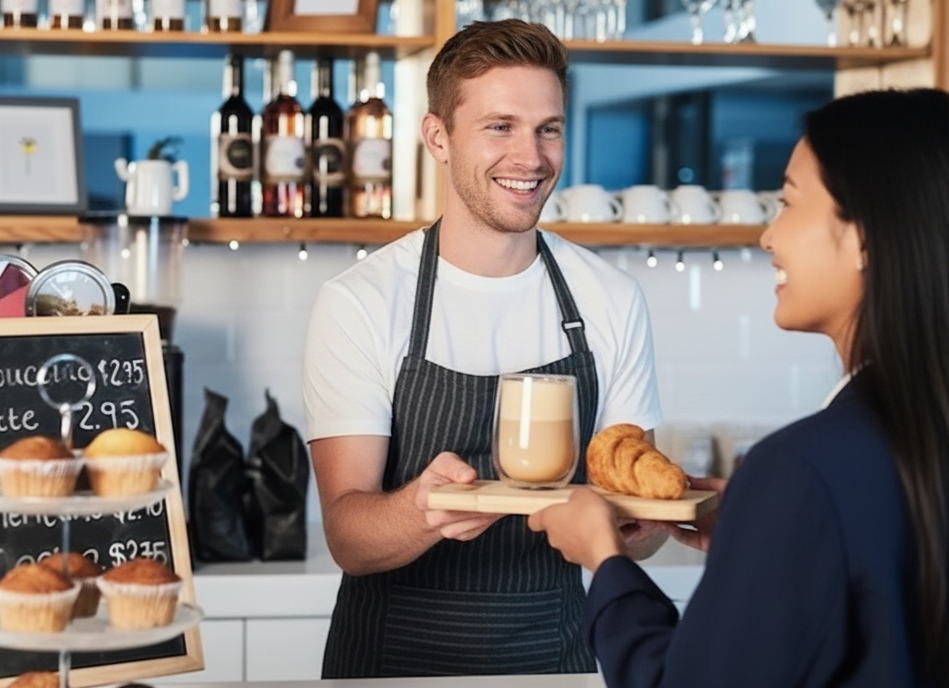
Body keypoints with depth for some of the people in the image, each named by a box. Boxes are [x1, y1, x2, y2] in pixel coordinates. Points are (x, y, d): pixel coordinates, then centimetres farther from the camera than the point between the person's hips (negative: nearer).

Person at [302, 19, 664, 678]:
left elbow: (637, 527, 0)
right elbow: (348, 537, -18)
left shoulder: (611, 299, -4)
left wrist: (644, 519, -22)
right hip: (394, 656, -2)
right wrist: (423, 508, -38)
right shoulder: (359, 302, -13)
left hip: (554, 650, 3)